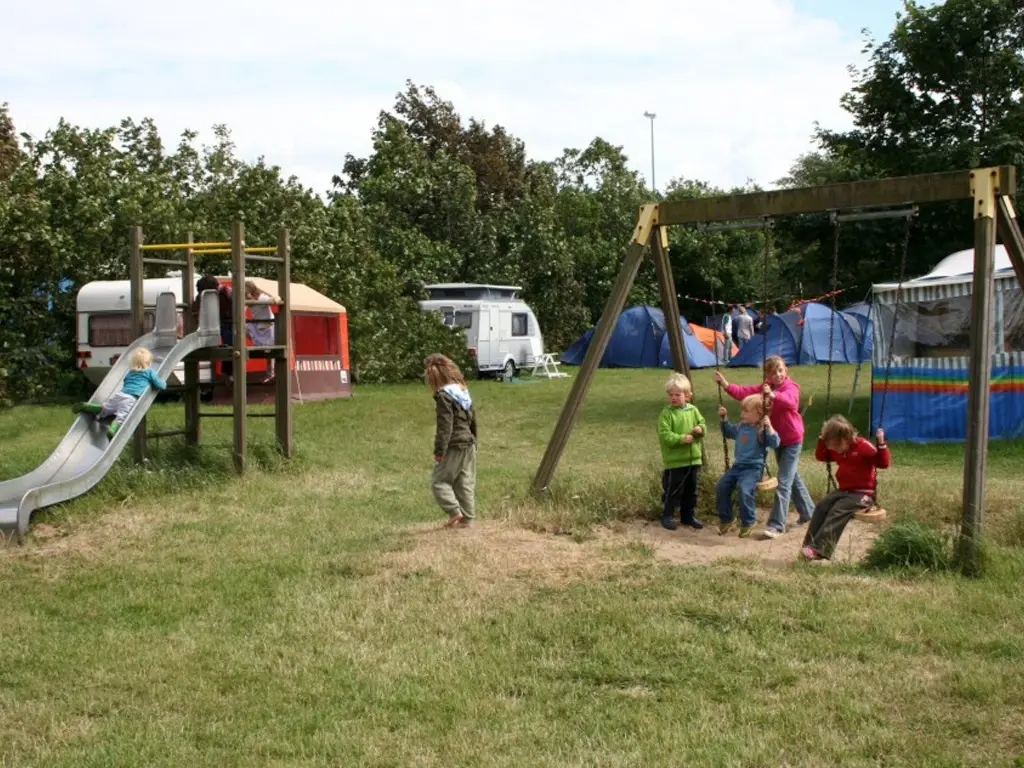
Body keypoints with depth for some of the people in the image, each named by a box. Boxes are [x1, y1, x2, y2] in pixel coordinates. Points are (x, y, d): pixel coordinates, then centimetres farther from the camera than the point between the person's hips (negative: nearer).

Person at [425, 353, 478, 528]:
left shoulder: (443, 395, -16)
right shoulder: (463, 390, 11)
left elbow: (445, 424, -19)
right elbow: (472, 418, 17)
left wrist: (439, 450, -16)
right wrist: (474, 441, 24)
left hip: (454, 446, -8)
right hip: (468, 443, 8)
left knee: (439, 481, 3)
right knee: (466, 482, 11)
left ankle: (455, 511, -5)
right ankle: (468, 517, 12)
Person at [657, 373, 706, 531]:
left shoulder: (693, 410, 4)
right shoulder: (667, 413, -12)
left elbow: (702, 423, 13)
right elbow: (664, 435, -18)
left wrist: (700, 429, -10)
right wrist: (682, 438, -26)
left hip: (694, 459, 6)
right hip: (675, 461, -6)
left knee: (691, 490, 15)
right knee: (673, 490, 1)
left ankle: (689, 516, 28)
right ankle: (668, 516, 14)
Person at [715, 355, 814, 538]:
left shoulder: (791, 387, -17)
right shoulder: (763, 388, 3)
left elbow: (790, 400, -39)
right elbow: (743, 392, -5)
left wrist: (773, 395, -58)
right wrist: (726, 385, -21)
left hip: (792, 440, -8)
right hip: (777, 440, 8)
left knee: (784, 482, -11)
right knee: (793, 478, 20)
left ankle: (776, 525, -12)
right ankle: (808, 511, 37)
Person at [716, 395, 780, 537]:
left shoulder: (762, 430, -12)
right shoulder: (741, 426, 10)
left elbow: (775, 443, -26)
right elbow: (729, 432, 30)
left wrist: (769, 427, -35)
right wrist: (724, 418, 20)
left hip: (754, 467, -8)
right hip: (738, 465, 8)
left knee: (744, 489, -30)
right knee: (721, 487, -2)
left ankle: (748, 522, -9)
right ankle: (726, 519, 15)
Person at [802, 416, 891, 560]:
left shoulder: (863, 446, -14)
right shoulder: (836, 448, 7)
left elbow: (884, 463, -17)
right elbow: (821, 456, 20)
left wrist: (881, 444, -32)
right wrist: (822, 440, 6)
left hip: (863, 493, -8)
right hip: (844, 490, 8)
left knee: (838, 511, -28)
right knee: (821, 506, -14)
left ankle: (819, 549, -37)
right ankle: (810, 545, -20)